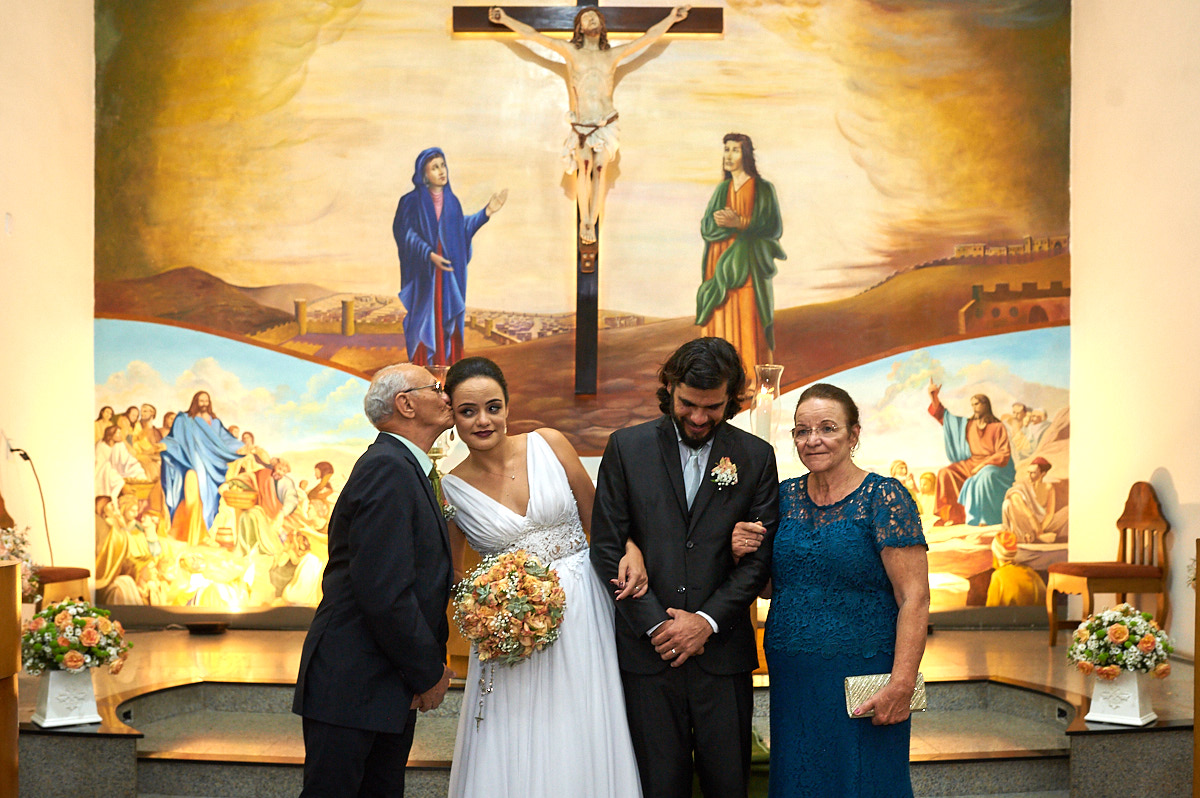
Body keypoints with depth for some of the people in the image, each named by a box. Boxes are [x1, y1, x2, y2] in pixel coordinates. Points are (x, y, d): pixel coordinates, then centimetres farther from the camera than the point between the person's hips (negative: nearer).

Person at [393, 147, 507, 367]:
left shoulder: (451, 200, 7)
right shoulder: (412, 202, -7)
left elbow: (462, 227, 13)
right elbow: (406, 234, -11)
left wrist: (486, 212, 4)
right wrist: (429, 255, -25)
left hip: (448, 272, 4)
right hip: (423, 275, -4)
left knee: (448, 322, 6)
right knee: (425, 321, -1)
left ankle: (448, 365, 13)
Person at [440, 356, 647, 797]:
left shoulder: (549, 444, -2)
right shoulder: (450, 489, -2)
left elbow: (597, 519, 7)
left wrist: (629, 550, -12)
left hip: (583, 611, 1)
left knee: (583, 743, 4)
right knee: (514, 754, 1)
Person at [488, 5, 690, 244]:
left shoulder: (613, 54, 12)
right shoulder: (571, 51, 8)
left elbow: (648, 38, 17)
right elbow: (533, 35, 7)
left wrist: (671, 18, 19)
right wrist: (505, 19, 4)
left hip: (606, 124, 1)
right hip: (580, 125, -1)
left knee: (600, 170, -6)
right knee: (584, 168, -10)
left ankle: (592, 224, 1)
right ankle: (584, 220, 5)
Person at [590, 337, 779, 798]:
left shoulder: (756, 457, 4)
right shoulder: (627, 448, 2)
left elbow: (761, 556, 2)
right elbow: (607, 548, 0)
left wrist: (708, 621, -9)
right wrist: (655, 624, -7)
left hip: (723, 651, 1)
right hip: (648, 651, 0)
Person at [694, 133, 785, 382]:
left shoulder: (762, 189, -1)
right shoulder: (722, 189, 14)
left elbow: (773, 227, -8)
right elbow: (706, 226, 9)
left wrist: (739, 223, -18)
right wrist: (721, 221, -14)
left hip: (748, 266, -5)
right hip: (720, 265, 5)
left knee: (748, 322, -7)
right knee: (722, 322, 1)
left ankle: (754, 378, -4)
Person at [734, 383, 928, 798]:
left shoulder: (884, 498, -9)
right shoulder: (786, 497, 8)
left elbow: (914, 597, -14)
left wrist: (901, 686, -20)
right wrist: (742, 555, -2)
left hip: (859, 681, -5)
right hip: (791, 681, 5)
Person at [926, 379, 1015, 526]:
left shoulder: (997, 427, -3)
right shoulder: (967, 425, 12)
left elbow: (1004, 454, -10)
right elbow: (942, 416, 17)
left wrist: (982, 465, -17)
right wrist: (934, 397, 4)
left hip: (993, 465, -6)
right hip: (971, 464, 6)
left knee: (986, 476, -39)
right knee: (945, 473, -15)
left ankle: (986, 518, -29)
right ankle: (955, 515, -18)